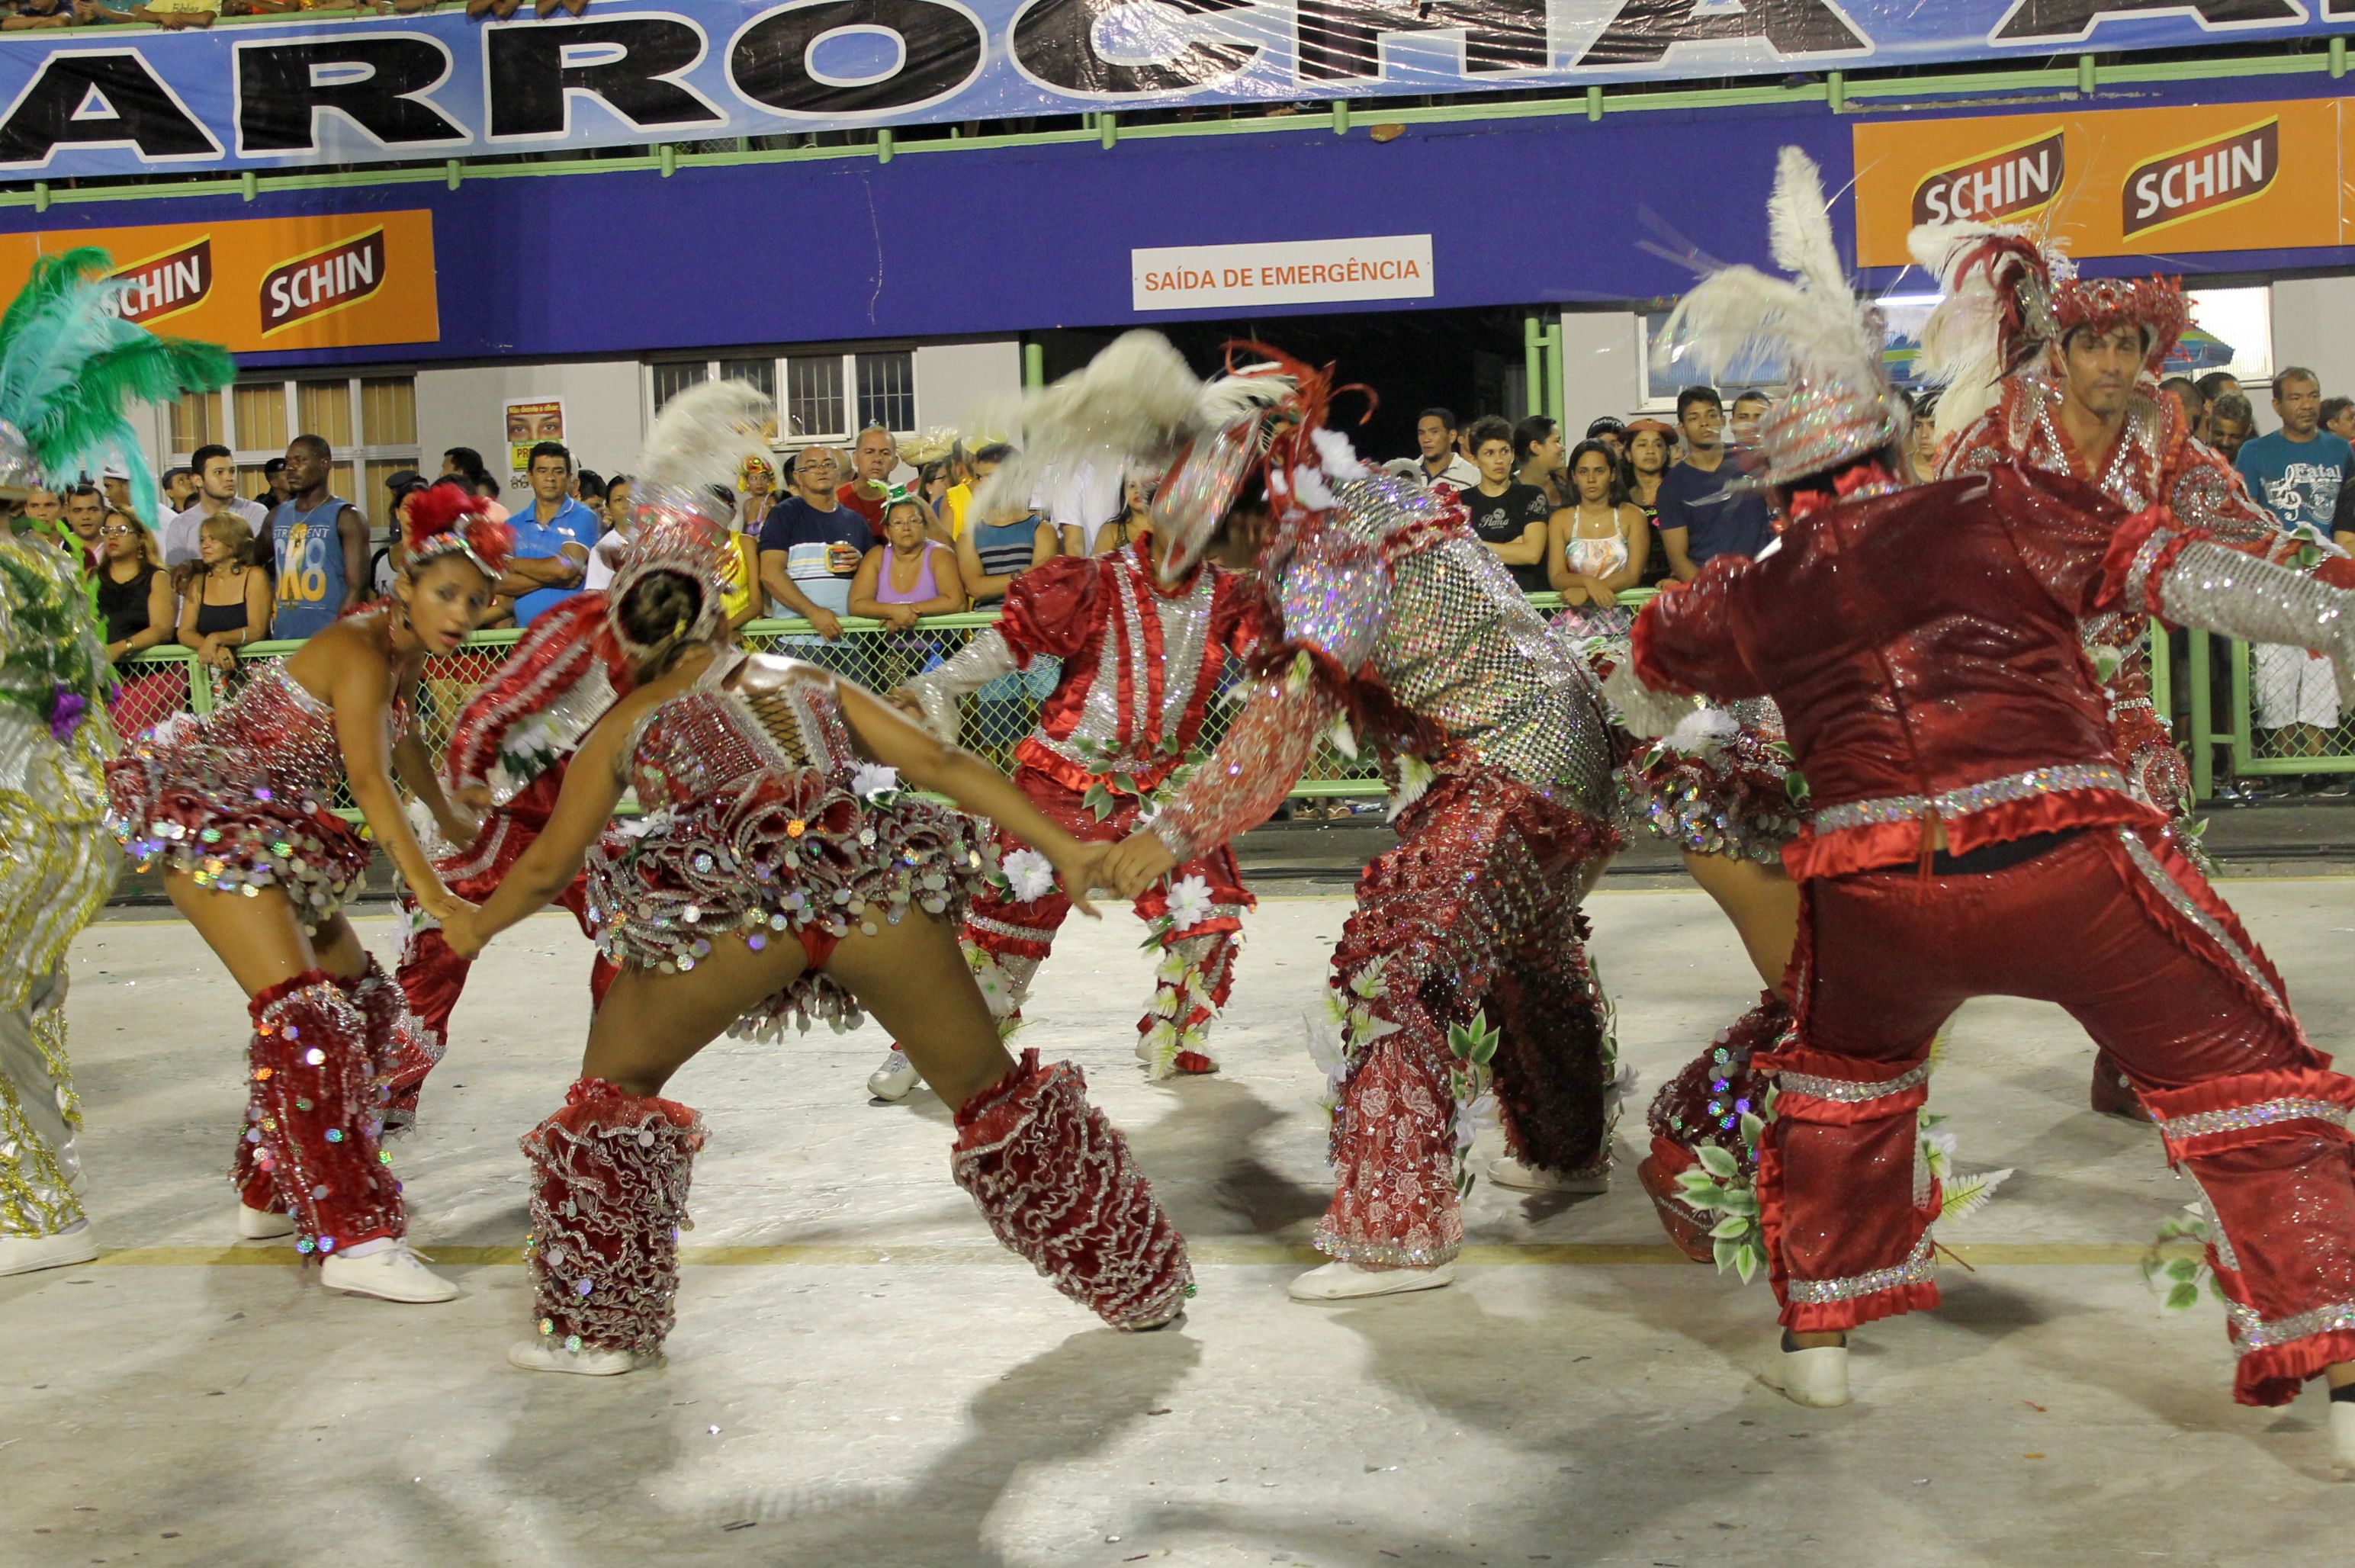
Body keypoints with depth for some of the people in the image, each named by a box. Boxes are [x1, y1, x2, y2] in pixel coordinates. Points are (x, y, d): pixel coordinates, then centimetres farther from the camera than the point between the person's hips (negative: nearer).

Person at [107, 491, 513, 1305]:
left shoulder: (403, 651, 7)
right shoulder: (358, 654, -21)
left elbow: (403, 736, 27)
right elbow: (369, 780, -30)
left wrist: (451, 819, 41)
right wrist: (430, 893, -37)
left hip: (275, 826, 10)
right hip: (205, 814, -10)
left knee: (357, 997, 11)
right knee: (301, 1010, -20)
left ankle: (275, 1195, 25)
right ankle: (353, 1241, -24)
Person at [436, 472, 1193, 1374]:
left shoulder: (625, 726, 26)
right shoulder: (805, 681, 31)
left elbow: (546, 870, 33)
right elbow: (941, 765, 20)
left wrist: (475, 928, 52)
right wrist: (1061, 848, 19)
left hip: (735, 892, -2)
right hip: (876, 880, 2)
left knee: (614, 1084, 22)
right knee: (987, 1089, 16)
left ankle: (600, 1328, 23)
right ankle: (1141, 1285, 24)